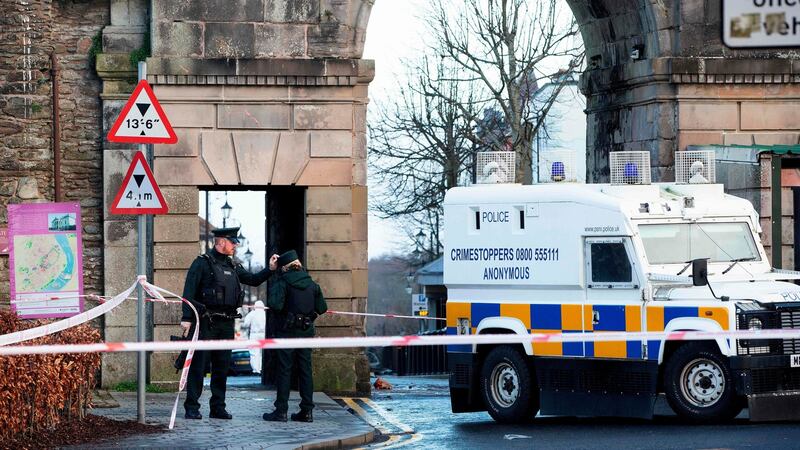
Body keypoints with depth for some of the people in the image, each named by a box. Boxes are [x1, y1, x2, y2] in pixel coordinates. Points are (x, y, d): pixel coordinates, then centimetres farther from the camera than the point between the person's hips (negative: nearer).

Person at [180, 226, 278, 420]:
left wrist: (270, 269, 9)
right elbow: (189, 292, -10)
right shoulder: (203, 263, -5)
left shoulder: (232, 266, 16)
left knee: (222, 366, 8)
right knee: (199, 365, -4)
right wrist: (187, 318, -17)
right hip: (206, 322, -7)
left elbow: (253, 280, 25)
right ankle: (192, 407, -1)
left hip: (226, 324, 7)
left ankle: (218, 407, 14)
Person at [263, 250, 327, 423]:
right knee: (305, 370, 9)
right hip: (307, 331, 4)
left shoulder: (283, 282, -8)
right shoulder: (312, 284, 6)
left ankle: (281, 411, -3)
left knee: (284, 370, -1)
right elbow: (322, 308, 6)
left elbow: (275, 305, -19)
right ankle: (307, 411, 8)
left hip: (287, 330, -4)